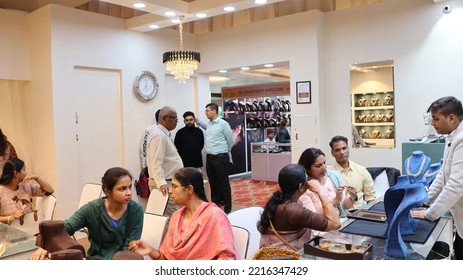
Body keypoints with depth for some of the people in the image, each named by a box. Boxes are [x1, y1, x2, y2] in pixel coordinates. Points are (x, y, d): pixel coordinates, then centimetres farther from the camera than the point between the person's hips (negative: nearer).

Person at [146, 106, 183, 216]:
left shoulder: (164, 134, 17)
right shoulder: (159, 135, -16)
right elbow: (156, 163, -25)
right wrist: (161, 183, -34)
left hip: (169, 182, 10)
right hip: (165, 184, -10)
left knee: (169, 214, 13)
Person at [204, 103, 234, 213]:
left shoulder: (223, 124, -11)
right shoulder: (208, 124, 10)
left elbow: (231, 141, -4)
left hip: (221, 158, -7)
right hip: (209, 158, 7)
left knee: (223, 183, 0)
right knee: (213, 183, 14)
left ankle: (227, 208, 8)